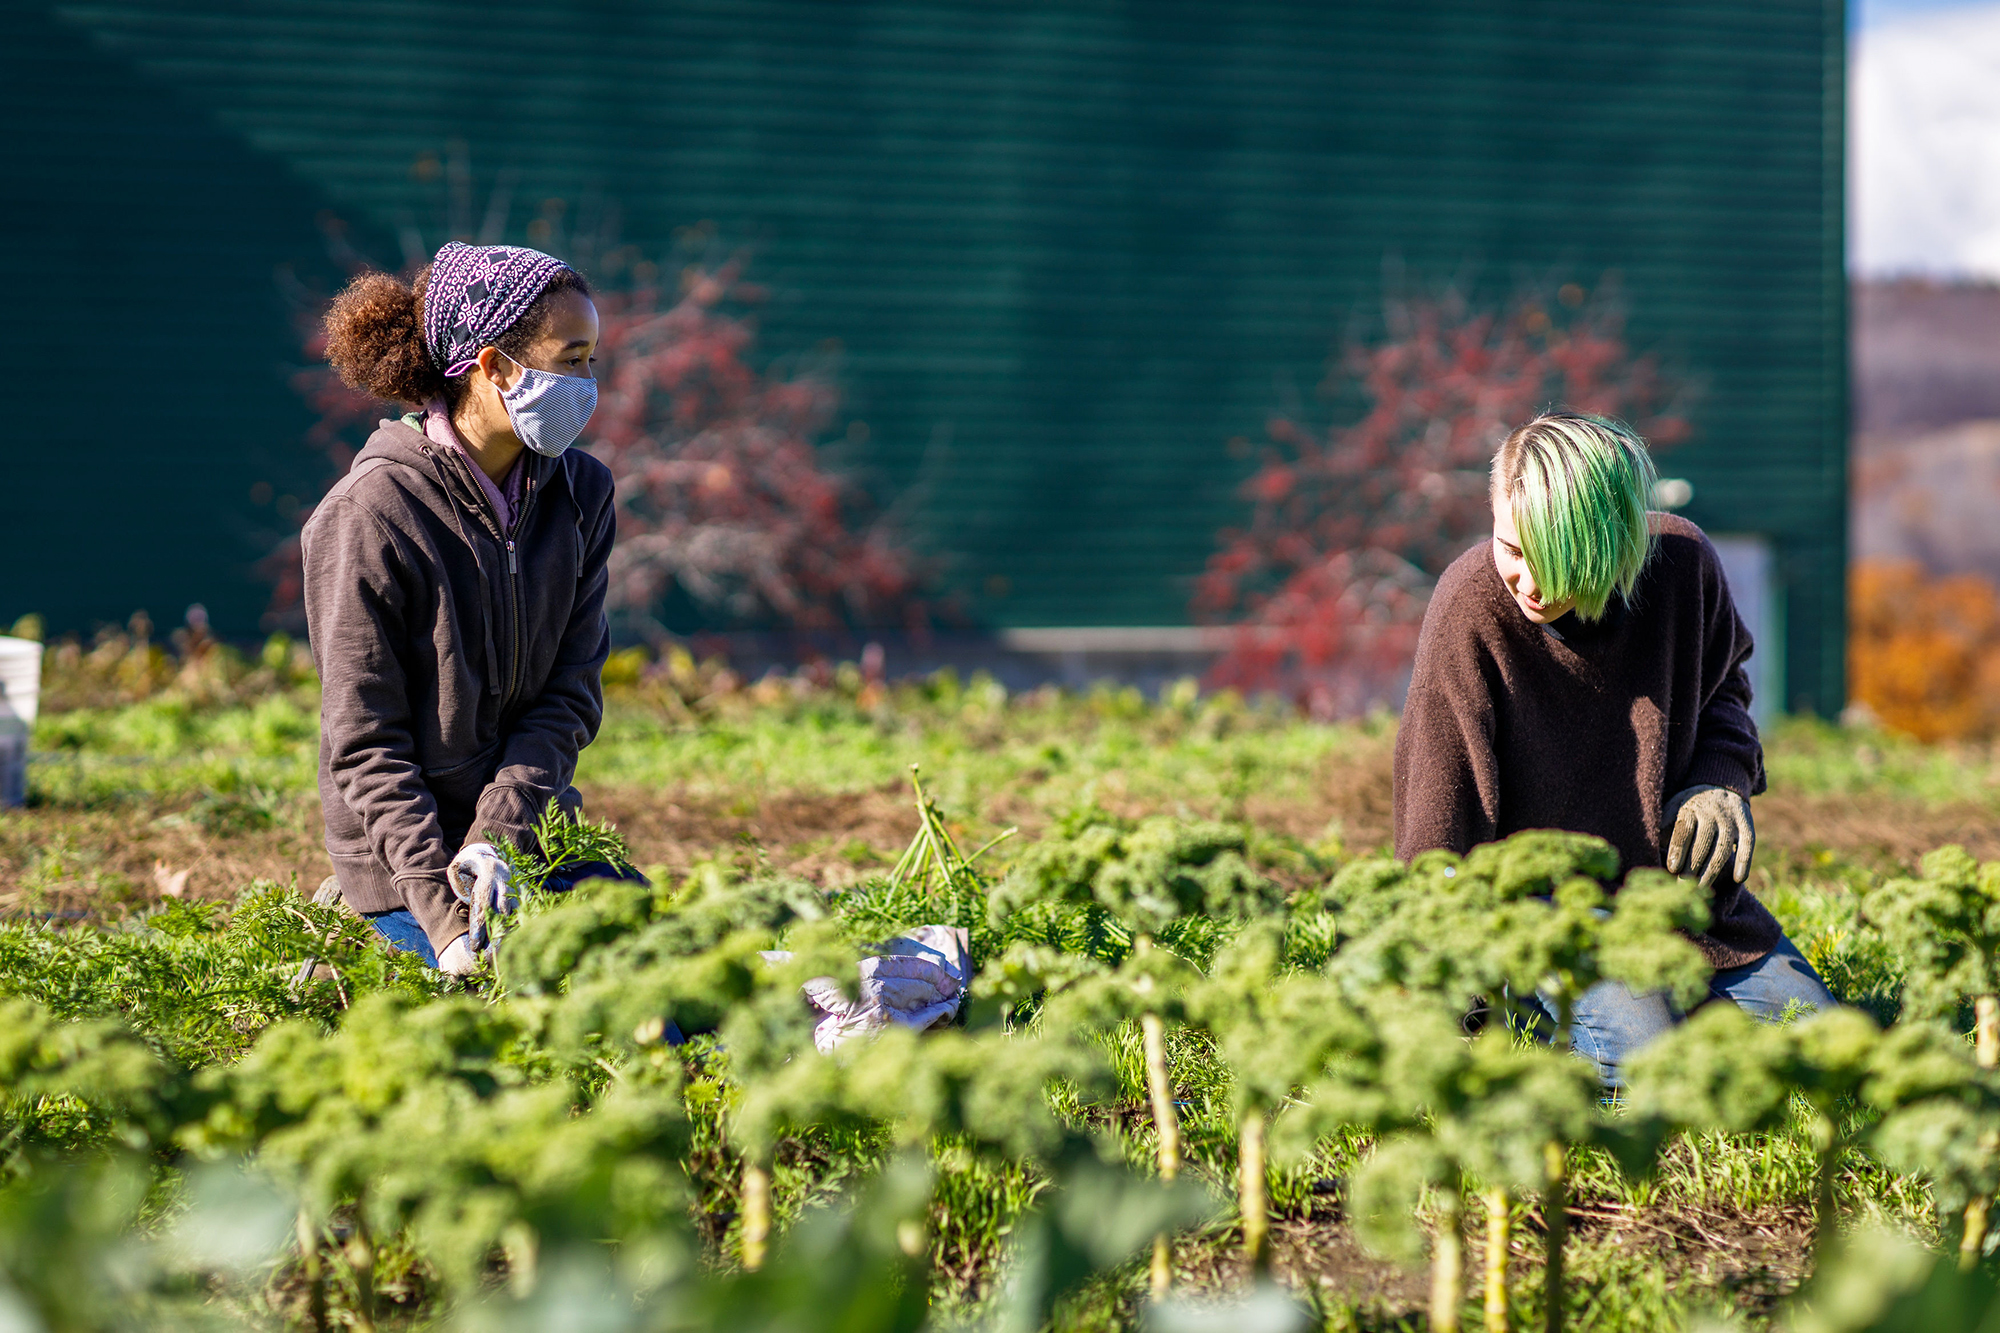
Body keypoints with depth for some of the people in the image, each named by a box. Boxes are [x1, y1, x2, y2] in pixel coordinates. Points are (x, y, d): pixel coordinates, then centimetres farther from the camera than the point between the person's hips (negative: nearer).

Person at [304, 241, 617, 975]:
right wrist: (442, 911, -23)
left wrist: (498, 838, -17)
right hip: (410, 858, -6)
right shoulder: (373, 515, -15)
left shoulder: (579, 493, 2)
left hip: (533, 833, 7)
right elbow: (365, 745, -14)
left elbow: (571, 696, -1)